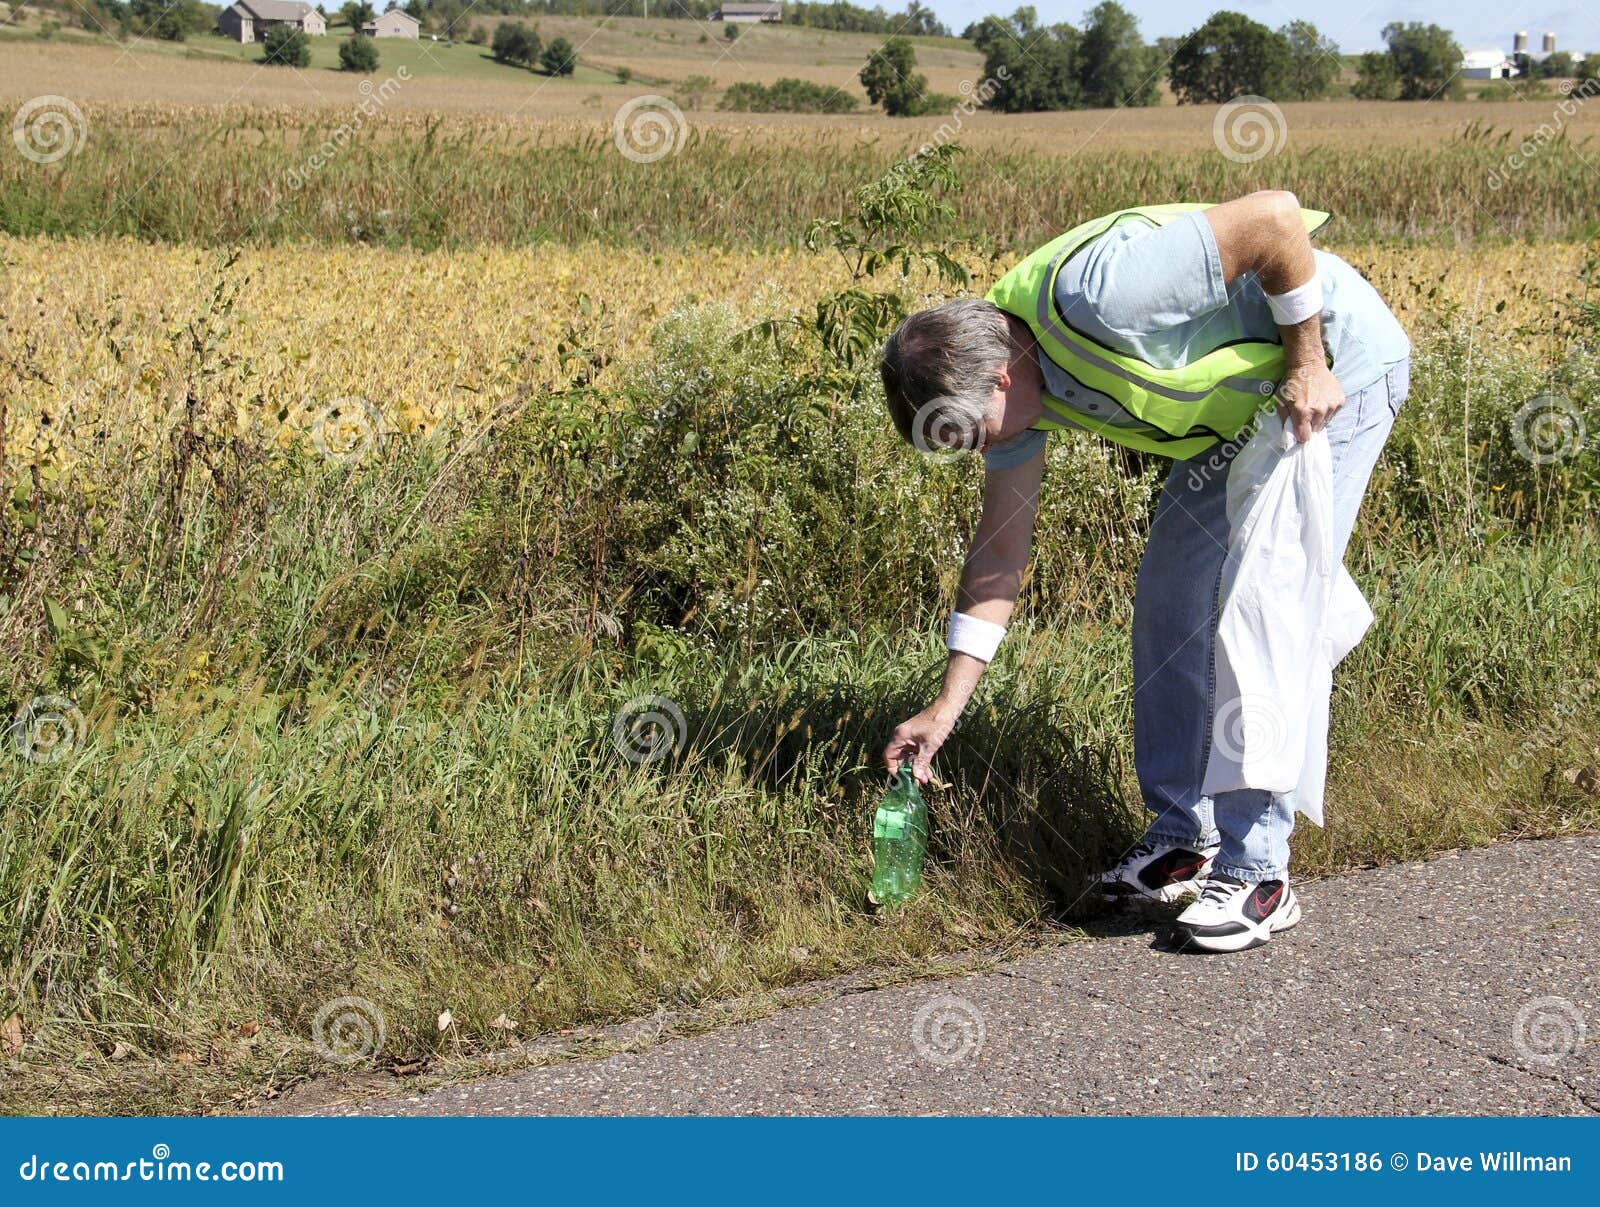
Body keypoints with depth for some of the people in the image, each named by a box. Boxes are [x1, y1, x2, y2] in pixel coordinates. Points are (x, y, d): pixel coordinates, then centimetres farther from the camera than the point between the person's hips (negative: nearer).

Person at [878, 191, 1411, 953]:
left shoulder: (1094, 297, -35)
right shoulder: (1003, 363, -6)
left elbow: (1275, 215, -33)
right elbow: (1001, 550, 2)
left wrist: (1307, 365, -24)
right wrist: (946, 707, 0)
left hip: (1335, 370, -9)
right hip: (1244, 405, 9)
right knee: (1168, 604, 7)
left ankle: (1256, 873, -6)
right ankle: (1188, 837, 18)